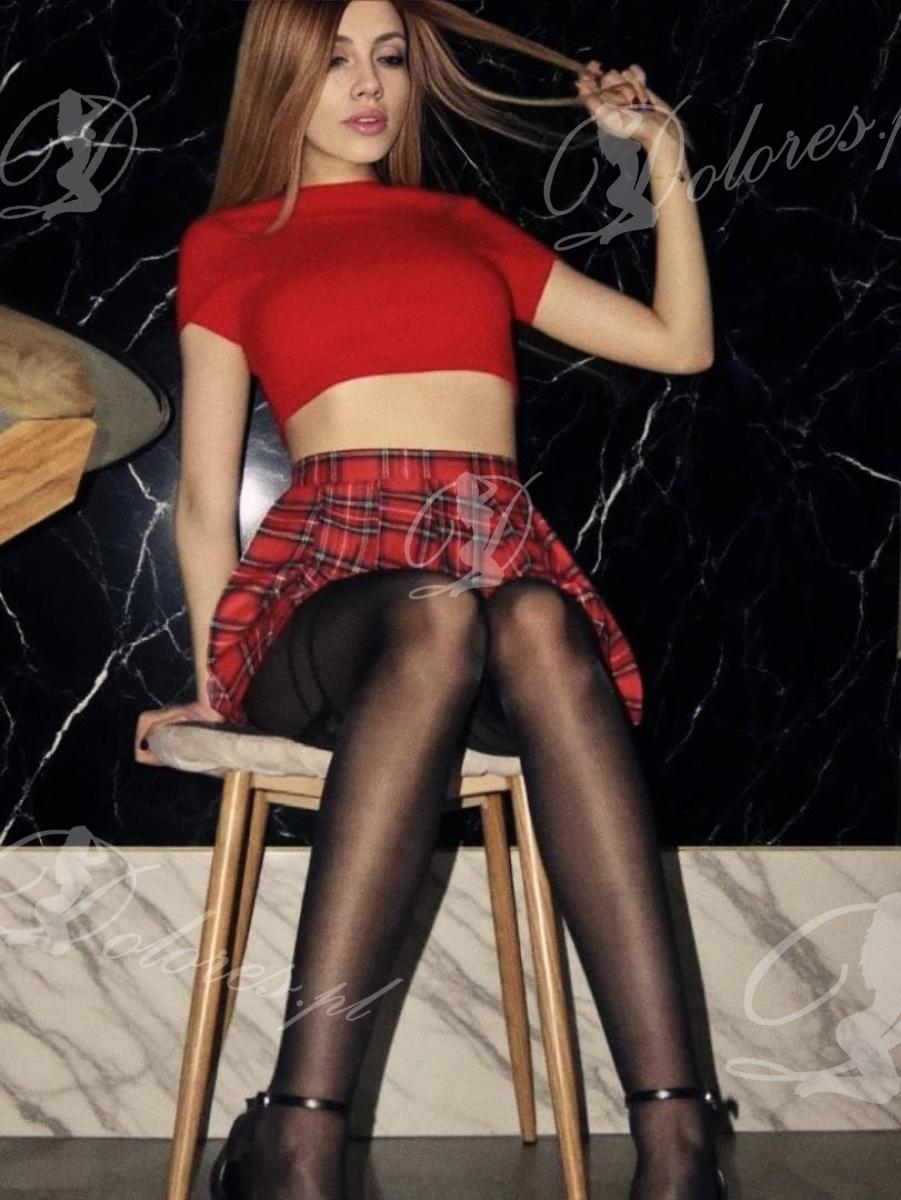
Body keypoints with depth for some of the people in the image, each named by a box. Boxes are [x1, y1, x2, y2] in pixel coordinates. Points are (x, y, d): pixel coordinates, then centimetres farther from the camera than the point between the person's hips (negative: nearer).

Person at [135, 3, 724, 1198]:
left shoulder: (468, 228, 28)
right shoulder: (227, 243, 21)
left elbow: (682, 342, 26)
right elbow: (206, 491, 14)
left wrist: (664, 151, 23)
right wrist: (215, 683, 4)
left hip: (512, 565, 2)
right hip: (326, 575, -2)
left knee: (537, 627, -36)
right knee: (435, 618, -39)